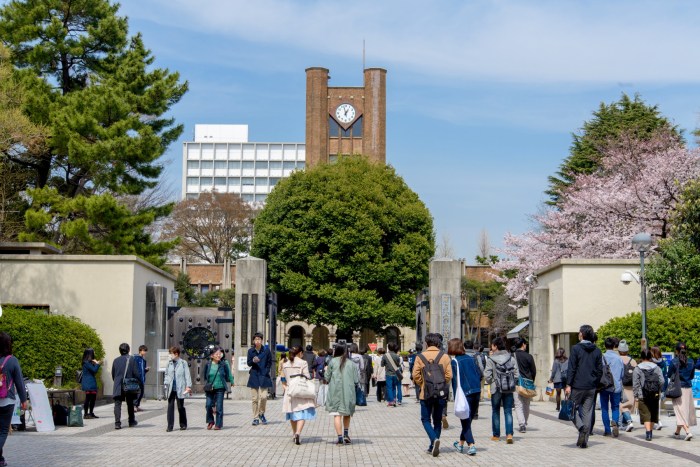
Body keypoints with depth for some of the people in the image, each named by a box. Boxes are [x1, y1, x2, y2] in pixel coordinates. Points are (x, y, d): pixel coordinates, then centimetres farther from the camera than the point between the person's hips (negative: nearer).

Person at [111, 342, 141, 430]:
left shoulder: (116, 360, 2)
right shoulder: (131, 359, -6)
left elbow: (113, 374, 9)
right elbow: (136, 373, -7)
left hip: (118, 387, 1)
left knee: (117, 404, -2)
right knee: (130, 404, 15)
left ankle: (117, 423, -15)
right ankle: (131, 421, 28)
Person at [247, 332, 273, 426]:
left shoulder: (266, 351, -1)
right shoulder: (250, 351, 1)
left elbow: (270, 362, 9)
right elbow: (248, 363, 3)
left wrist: (266, 371, -2)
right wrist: (253, 361, -18)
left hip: (263, 376, -1)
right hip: (254, 376, 1)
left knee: (263, 396, -9)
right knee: (255, 398, 1)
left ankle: (261, 414, 16)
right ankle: (255, 418, 9)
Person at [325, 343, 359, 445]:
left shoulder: (333, 362, -2)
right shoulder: (351, 363, 3)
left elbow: (327, 378, 1)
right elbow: (356, 381, 1)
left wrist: (326, 371, 20)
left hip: (335, 392, -2)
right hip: (348, 392, 2)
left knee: (337, 415, -2)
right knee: (347, 414, 20)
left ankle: (340, 438, -10)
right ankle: (346, 434, 11)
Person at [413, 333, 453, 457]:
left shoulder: (420, 357, -5)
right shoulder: (445, 356, -2)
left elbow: (416, 375, -7)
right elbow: (449, 375, -5)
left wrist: (422, 385, 9)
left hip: (426, 394, -2)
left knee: (426, 419, 8)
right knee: (437, 420, 14)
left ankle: (434, 439, -17)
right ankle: (433, 446, 16)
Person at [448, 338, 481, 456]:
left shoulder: (454, 361, -8)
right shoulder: (472, 359, 9)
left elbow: (455, 380, -11)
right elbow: (480, 374, 10)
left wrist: (456, 397, -9)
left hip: (465, 394, -6)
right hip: (476, 392, 6)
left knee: (465, 420, 1)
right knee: (468, 419, 18)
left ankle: (471, 445, -11)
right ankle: (461, 443, 31)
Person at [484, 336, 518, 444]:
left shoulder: (490, 359, -10)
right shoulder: (511, 358, -1)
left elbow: (487, 375, -9)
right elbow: (516, 374, -1)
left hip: (496, 389, -2)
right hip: (509, 389, 2)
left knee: (495, 411, 11)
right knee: (508, 411, 5)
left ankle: (496, 435, 17)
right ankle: (509, 434, -9)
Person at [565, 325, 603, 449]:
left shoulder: (576, 349, -8)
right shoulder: (597, 351, 7)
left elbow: (571, 368, -11)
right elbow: (600, 370, 9)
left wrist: (568, 385, -10)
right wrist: (595, 384, 16)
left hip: (577, 386, -5)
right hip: (591, 387, 5)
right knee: (587, 412, 7)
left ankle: (581, 428, -16)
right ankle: (584, 441, 7)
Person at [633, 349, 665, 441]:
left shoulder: (637, 368, -3)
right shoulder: (656, 367, 3)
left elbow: (635, 384, -4)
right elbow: (662, 381, -3)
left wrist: (636, 397, 0)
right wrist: (658, 390, 12)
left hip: (642, 396, -3)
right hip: (654, 395, 3)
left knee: (645, 415, -2)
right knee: (653, 413, 15)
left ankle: (648, 432, -14)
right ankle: (650, 431, 24)